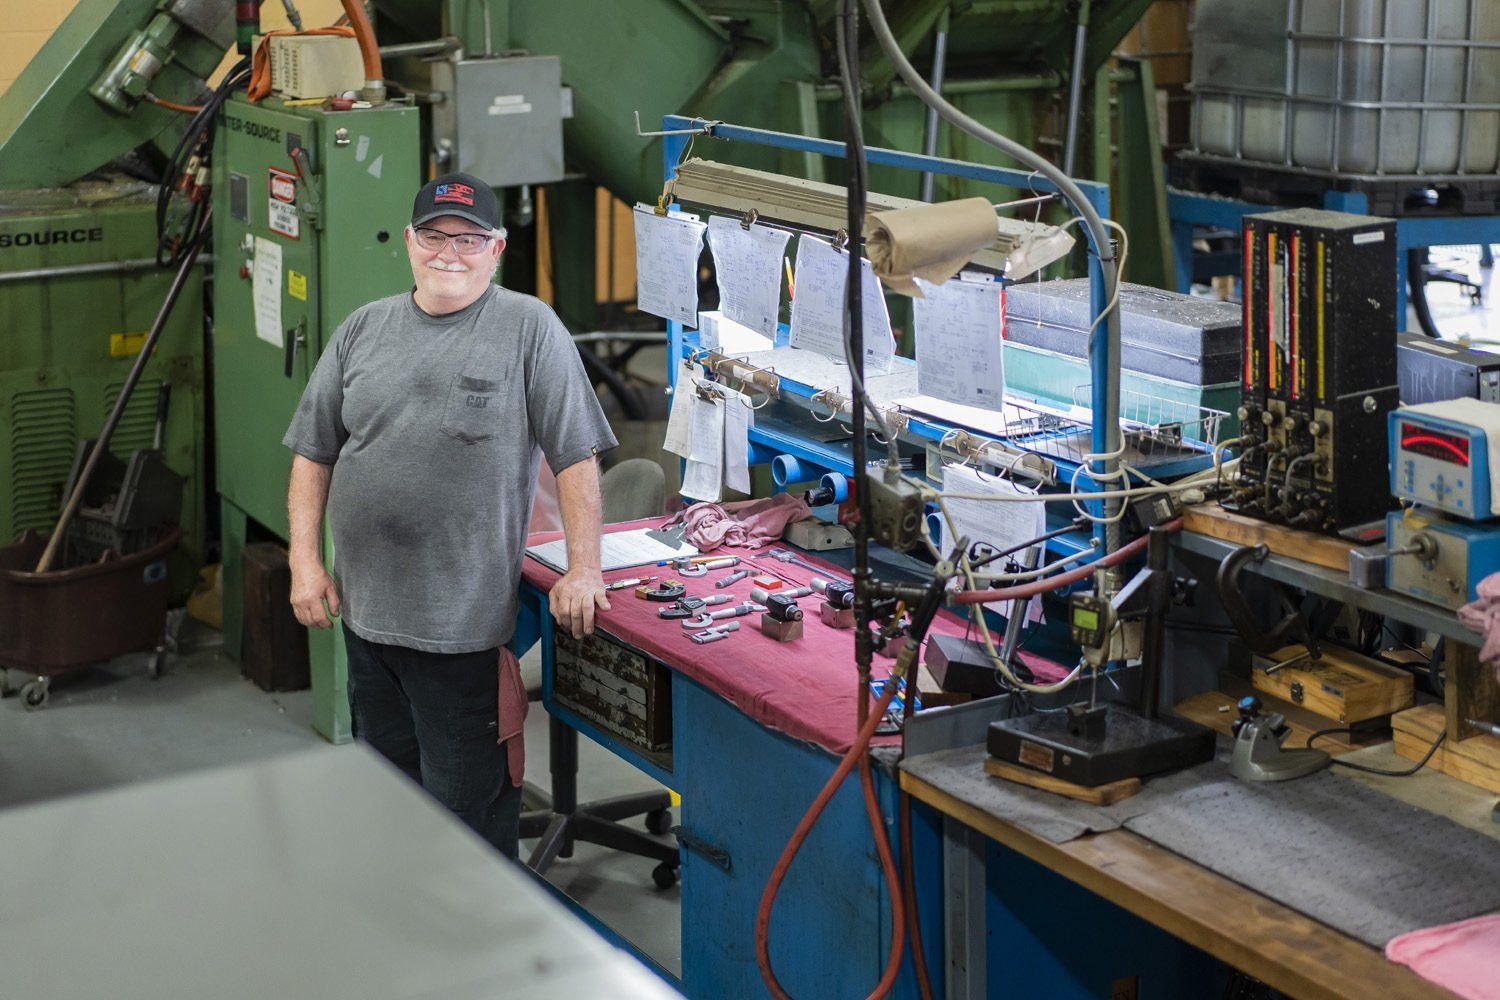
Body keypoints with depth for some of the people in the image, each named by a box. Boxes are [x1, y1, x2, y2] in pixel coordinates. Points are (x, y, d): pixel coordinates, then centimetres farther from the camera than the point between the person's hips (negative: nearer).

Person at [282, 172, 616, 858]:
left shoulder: (529, 328, -3)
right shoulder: (363, 330, 10)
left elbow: (575, 455, -5)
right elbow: (313, 454, 13)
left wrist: (583, 571, -10)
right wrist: (305, 561, 5)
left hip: (465, 622, -5)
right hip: (364, 613, 5)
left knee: (466, 802, 0)